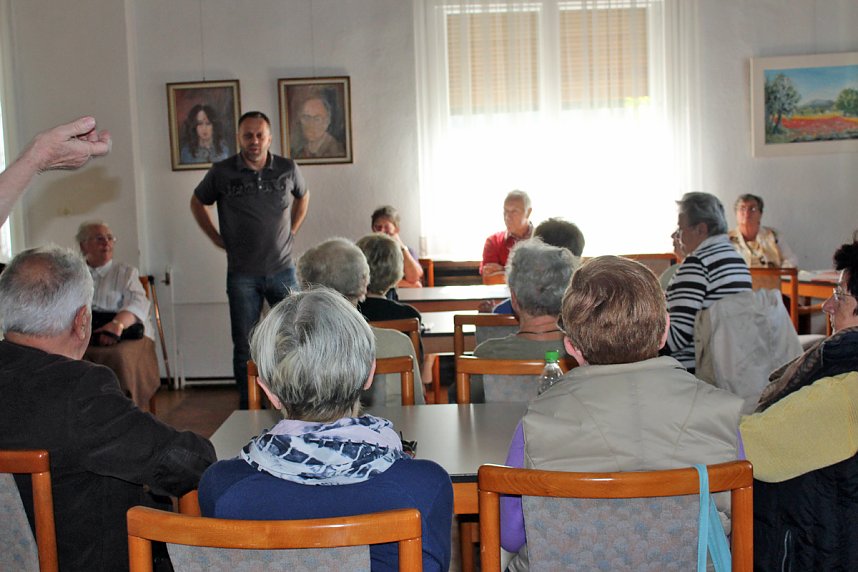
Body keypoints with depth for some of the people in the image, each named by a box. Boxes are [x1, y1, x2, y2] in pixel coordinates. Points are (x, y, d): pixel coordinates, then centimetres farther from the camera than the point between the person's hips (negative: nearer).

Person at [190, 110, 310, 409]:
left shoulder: (287, 169, 0)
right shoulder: (221, 172, -2)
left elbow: (303, 196, 21)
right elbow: (198, 203, 14)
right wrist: (217, 239, 7)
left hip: (282, 269, 1)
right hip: (242, 274, -1)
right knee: (245, 346, 5)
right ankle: (248, 407, 16)